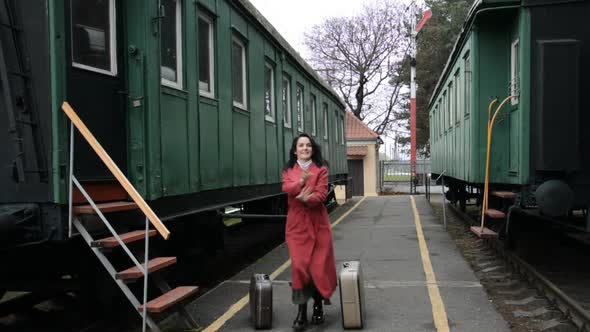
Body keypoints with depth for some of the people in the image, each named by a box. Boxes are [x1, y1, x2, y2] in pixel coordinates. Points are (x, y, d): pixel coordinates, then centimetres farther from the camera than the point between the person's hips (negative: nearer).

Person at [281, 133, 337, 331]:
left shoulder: (321, 169, 4)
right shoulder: (288, 171, 9)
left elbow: (321, 194, -9)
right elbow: (287, 189, -12)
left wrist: (307, 199, -29)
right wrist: (301, 182, -31)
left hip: (317, 223, -1)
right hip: (296, 223, 1)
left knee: (318, 266, 1)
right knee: (299, 266, -4)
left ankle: (318, 306, 20)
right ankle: (301, 312, 3)